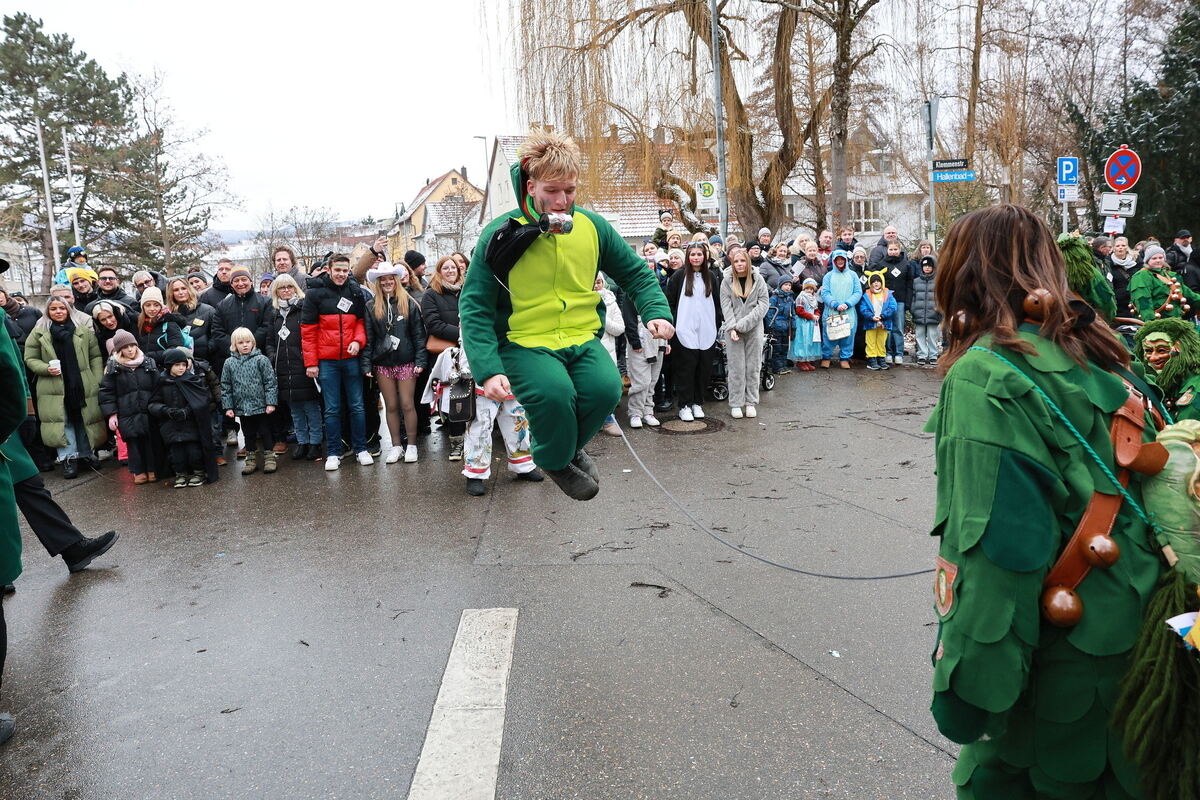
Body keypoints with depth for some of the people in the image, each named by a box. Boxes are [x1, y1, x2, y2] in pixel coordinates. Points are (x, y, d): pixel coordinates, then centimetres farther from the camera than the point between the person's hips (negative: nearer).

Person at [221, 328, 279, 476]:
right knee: (248, 434, 14)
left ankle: (269, 457, 16)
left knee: (265, 432, 6)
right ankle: (251, 459, 24)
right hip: (241, 407, 3)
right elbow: (225, 387, 6)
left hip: (261, 406, -3)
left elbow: (270, 382, -7)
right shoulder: (229, 363, 3)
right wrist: (228, 407, 2)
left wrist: (271, 402, -12)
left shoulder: (261, 360, -6)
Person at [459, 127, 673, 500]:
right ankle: (555, 462, 3)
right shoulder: (501, 234, -9)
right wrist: (487, 370, -21)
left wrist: (656, 311, -7)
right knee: (554, 392, -32)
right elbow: (475, 307, -9)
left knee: (606, 387, -26)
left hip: (582, 338, 3)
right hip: (524, 343, -3)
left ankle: (569, 447, 9)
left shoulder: (592, 226, 2)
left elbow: (635, 273, 13)